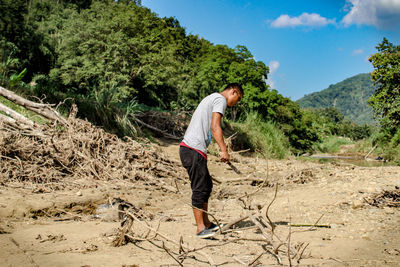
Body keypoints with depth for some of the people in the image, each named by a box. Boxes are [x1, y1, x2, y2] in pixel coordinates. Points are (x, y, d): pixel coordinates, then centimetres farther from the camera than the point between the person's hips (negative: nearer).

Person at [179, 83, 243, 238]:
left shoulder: (211, 98, 27)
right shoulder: (220, 99, -4)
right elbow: (214, 127, -17)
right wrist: (224, 149, -22)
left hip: (187, 148, 11)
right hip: (194, 150, -11)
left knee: (206, 185, 16)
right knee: (200, 189, -8)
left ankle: (206, 224, 24)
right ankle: (200, 228, -4)